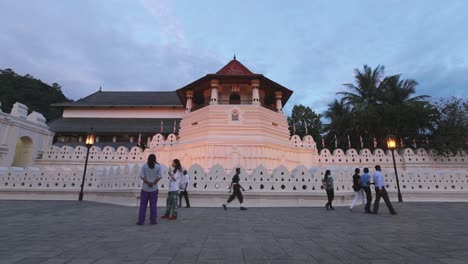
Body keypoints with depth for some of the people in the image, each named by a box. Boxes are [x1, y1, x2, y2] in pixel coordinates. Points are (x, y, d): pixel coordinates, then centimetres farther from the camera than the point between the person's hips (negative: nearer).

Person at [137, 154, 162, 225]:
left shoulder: (144, 166, 0)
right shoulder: (158, 166, -1)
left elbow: (142, 176, -8)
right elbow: (159, 177, -9)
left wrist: (148, 182, -12)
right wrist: (153, 183, -10)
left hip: (145, 188, 1)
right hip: (154, 188, 0)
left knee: (143, 205, 7)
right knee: (153, 205, 5)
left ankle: (141, 221, 9)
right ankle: (153, 220, 7)